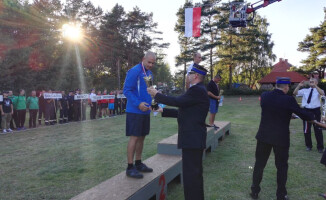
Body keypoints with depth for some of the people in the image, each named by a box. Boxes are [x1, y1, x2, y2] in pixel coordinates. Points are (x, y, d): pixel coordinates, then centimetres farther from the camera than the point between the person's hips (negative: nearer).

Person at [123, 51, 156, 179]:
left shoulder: (149, 73, 14)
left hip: (145, 111, 8)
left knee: (141, 137, 13)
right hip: (135, 111, -8)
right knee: (134, 137, -5)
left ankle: (138, 164, 25)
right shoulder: (134, 71, -12)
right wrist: (138, 104, -24)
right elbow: (126, 90, -15)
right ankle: (130, 168, 4)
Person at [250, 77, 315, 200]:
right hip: (281, 138, -3)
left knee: (259, 164, 14)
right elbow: (302, 114, -6)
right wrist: (312, 117, 16)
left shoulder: (264, 96, -3)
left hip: (264, 136, 3)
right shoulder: (289, 100, -15)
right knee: (282, 167, 13)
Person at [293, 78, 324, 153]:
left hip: (316, 111, -2)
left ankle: (320, 147, 19)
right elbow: (295, 93, -2)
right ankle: (308, 145, 26)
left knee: (318, 130, 5)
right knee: (306, 130, 10)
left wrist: (315, 86, -32)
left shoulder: (318, 90, 0)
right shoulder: (305, 90, 6)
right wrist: (299, 86, -14)